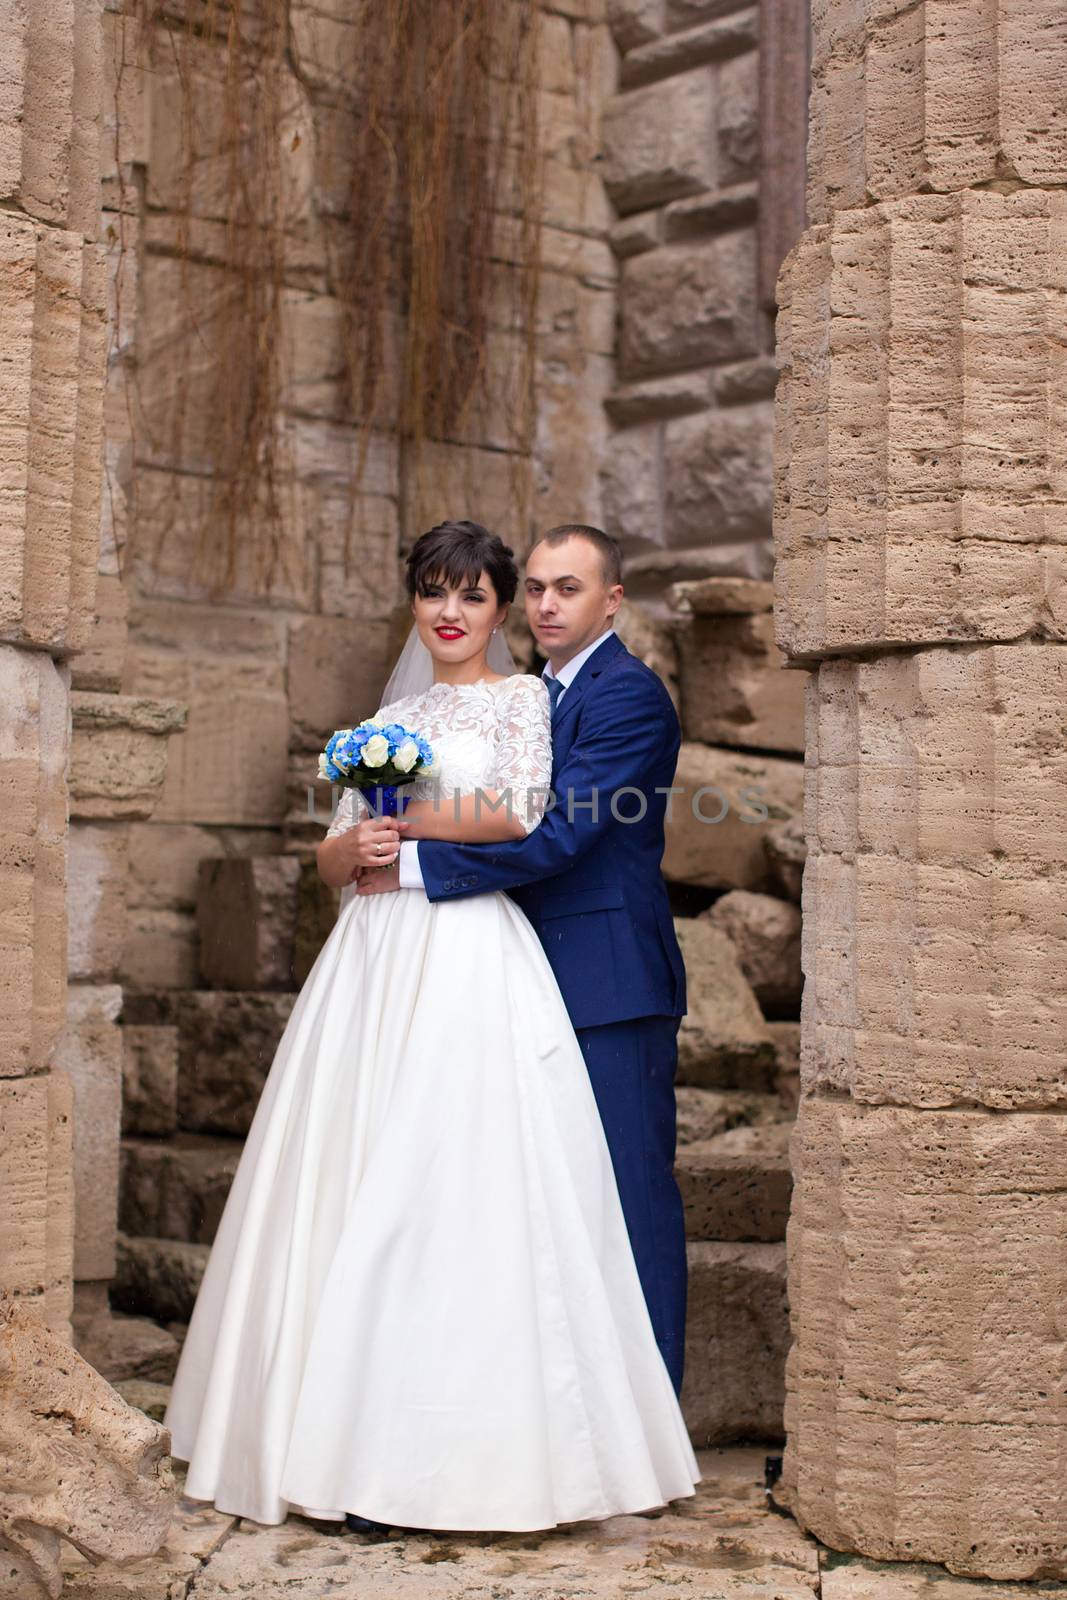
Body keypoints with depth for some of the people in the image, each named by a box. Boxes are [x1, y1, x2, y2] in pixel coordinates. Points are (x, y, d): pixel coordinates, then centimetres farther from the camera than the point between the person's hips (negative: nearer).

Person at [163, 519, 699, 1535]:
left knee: (460, 1182, -9)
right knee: (358, 1186, 2)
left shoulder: (522, 698, 6)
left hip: (471, 960, -6)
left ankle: (470, 1447, -3)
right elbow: (332, 858, 19)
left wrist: (398, 825, -3)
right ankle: (357, 1432, 8)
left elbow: (518, 815, -12)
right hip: (376, 956, 6)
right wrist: (357, 846, -4)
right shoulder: (392, 718, 21)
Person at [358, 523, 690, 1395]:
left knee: (632, 1188, -2)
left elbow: (557, 837, -22)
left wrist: (414, 864, -19)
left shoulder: (630, 694, -13)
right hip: (554, 979, 9)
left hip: (612, 980, -9)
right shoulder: (542, 692, 17)